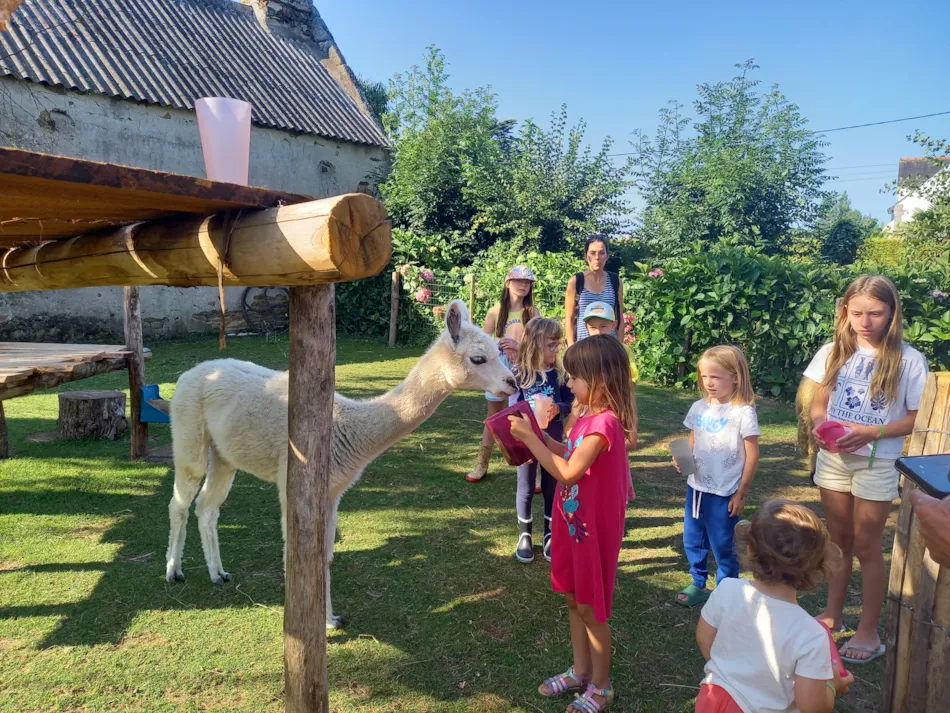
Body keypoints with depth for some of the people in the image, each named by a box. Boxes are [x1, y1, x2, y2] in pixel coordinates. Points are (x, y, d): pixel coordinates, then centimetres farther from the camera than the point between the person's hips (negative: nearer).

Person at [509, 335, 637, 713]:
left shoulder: (604, 422, -26)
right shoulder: (589, 417, 3)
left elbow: (568, 472, -29)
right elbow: (570, 455, 13)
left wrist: (529, 438, -24)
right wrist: (538, 434, 1)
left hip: (593, 529, -9)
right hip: (573, 523, 9)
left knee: (591, 608, 7)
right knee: (574, 600, 20)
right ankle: (580, 671, 38)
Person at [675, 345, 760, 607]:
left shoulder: (743, 412, -15)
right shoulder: (698, 408, 1)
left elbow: (752, 456, -11)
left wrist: (741, 493, -10)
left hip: (724, 493, -6)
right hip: (696, 487, 6)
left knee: (722, 546, 6)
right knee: (692, 541, 17)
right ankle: (698, 585, 35)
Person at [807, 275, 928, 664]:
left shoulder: (908, 360, -12)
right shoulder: (834, 352, -3)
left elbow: (917, 417, -9)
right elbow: (818, 403, 4)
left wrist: (871, 432, -23)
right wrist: (820, 425, -18)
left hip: (877, 463, -3)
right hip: (832, 458, 3)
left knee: (866, 546, 5)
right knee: (838, 540, 17)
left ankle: (869, 631, 21)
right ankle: (833, 613, 34)